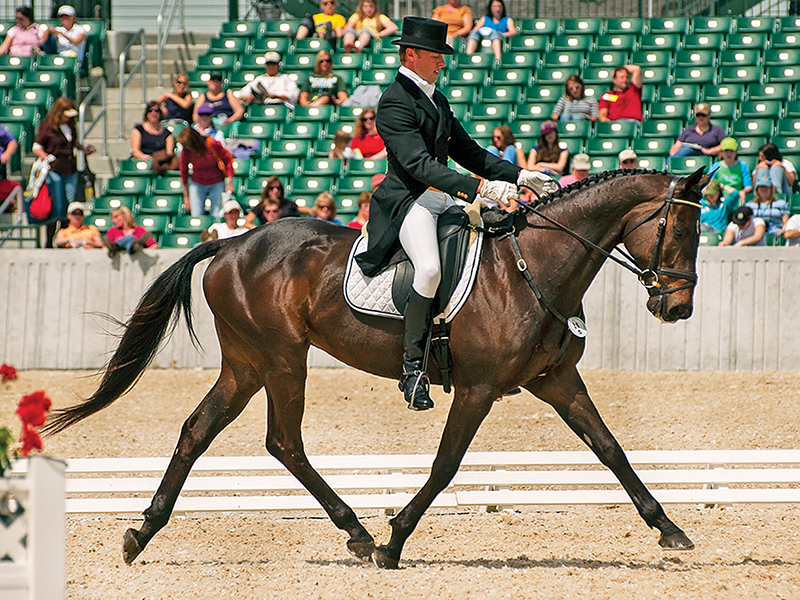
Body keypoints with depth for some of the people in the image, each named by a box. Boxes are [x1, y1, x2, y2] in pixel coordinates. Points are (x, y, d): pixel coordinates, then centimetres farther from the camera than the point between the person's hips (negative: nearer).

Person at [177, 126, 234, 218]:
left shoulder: (212, 144, -20)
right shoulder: (186, 152, -12)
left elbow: (228, 159, -7)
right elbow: (184, 172, 4)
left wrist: (230, 183, -8)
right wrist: (186, 196, 10)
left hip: (217, 184, -2)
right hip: (197, 185, 2)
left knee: (216, 217, -9)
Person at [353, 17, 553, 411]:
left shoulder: (435, 99, 18)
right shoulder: (395, 103, -13)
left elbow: (467, 152, 24)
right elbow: (419, 164, -25)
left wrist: (517, 176, 11)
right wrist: (480, 188, -34)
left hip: (443, 199, 10)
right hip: (408, 202, -10)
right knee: (429, 268, -34)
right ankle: (412, 364, -23)